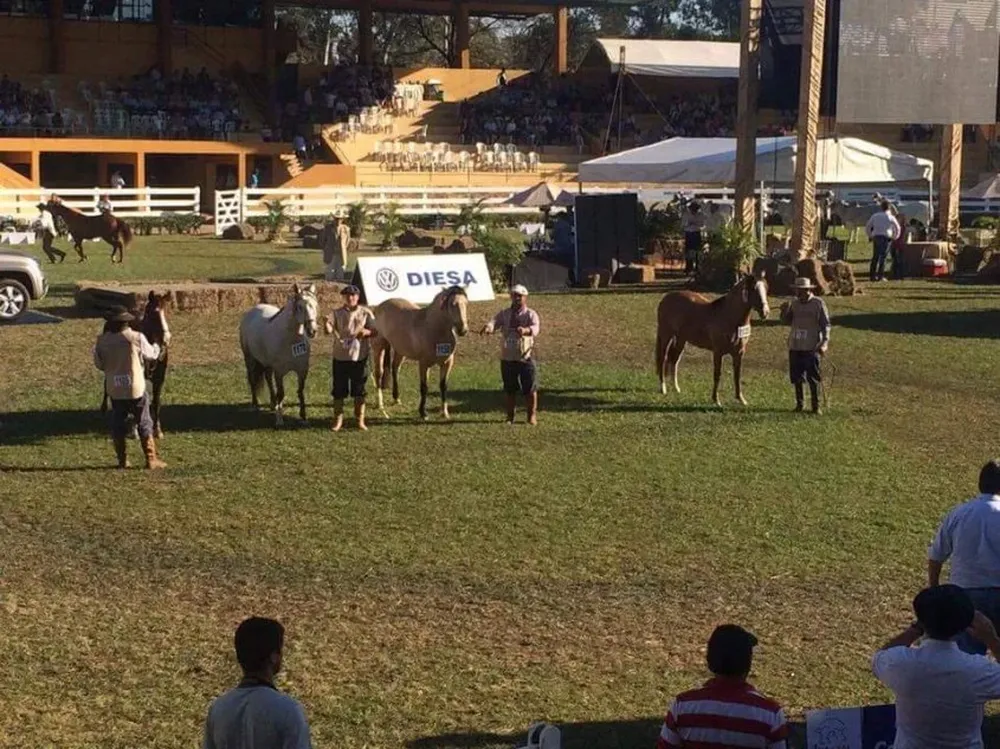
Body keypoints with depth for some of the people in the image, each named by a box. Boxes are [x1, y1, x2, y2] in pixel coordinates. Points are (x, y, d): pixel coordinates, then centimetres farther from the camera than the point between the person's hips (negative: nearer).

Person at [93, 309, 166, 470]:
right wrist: (156, 346, 26)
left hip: (114, 390, 2)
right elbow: (151, 354, 4)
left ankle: (122, 460, 14)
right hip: (135, 389, -2)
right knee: (144, 423, 7)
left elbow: (99, 364, 6)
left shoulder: (102, 341, -5)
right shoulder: (136, 338, -12)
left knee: (118, 425, 14)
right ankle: (151, 459, 6)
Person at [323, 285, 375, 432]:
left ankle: (360, 420, 18)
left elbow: (374, 331, 3)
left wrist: (366, 332, -19)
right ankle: (338, 420, 15)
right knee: (339, 390, 4)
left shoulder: (365, 313, 1)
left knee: (359, 391, 7)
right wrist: (327, 324, -32)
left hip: (359, 357, 0)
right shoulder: (337, 313, 1)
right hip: (340, 357, 0)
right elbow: (329, 331, -9)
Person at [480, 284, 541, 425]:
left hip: (526, 357, -2)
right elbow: (495, 322, -15)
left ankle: (532, 416, 14)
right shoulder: (504, 314, 5)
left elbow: (535, 327, -23)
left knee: (530, 388, 1)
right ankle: (510, 416, 24)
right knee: (510, 389, 11)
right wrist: (488, 327, -40)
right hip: (507, 357, 2)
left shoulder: (530, 314, -3)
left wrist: (526, 330, -47)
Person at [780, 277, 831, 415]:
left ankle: (816, 406, 4)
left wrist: (825, 342, -19)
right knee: (796, 377, 9)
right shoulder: (794, 303, 8)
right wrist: (784, 311, -5)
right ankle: (799, 403, 20)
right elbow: (787, 321, 16)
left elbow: (825, 324, -8)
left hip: (811, 347, -5)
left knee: (813, 377, -2)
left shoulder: (818, 303, -7)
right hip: (794, 346, 5)